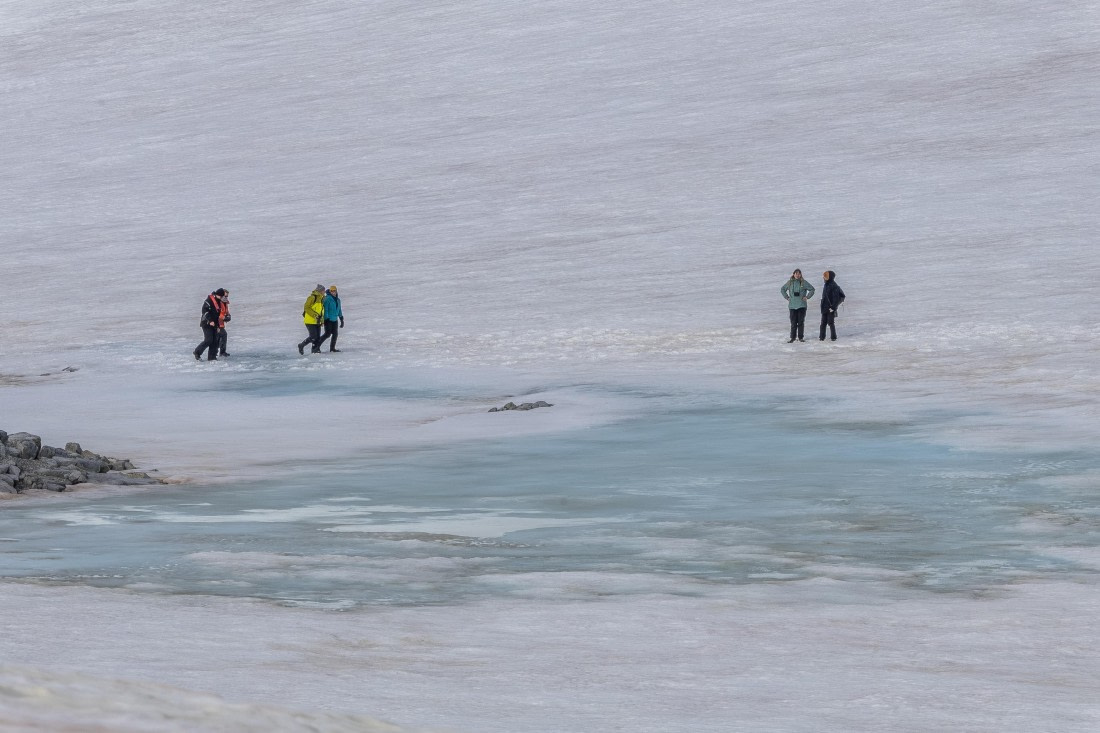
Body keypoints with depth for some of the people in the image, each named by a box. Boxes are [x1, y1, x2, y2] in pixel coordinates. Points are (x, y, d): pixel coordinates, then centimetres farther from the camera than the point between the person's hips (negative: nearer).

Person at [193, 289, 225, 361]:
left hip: (214, 324, 9)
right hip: (207, 324, -9)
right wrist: (210, 321, -27)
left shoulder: (218, 302, 15)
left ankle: (211, 356, 7)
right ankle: (197, 352, 1)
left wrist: (217, 325, 22)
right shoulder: (209, 300, -13)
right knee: (208, 340, -13)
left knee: (214, 341, 3)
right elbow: (205, 311, -21)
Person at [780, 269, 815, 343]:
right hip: (792, 305, 1)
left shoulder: (803, 283, -1)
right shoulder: (790, 282, 5)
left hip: (802, 305, -1)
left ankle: (800, 337, 9)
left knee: (801, 322, 2)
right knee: (793, 322, 1)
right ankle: (793, 337, 6)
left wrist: (807, 297, 0)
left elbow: (812, 289, 8)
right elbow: (782, 289, 19)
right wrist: (787, 297, 9)